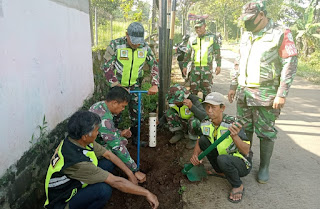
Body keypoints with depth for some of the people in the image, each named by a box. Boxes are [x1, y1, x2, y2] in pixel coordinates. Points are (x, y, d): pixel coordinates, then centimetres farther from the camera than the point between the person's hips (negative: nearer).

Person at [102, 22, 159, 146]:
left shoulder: (145, 48, -6)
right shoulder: (115, 45, -16)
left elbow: (154, 66, 1)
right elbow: (107, 67, -15)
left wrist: (154, 85, -10)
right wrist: (115, 85, -23)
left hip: (135, 85, 3)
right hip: (118, 86, -3)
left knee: (136, 112, 8)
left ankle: (135, 138, 25)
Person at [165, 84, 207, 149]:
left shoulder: (194, 100, -29)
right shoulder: (176, 103, -11)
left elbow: (204, 117, -43)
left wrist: (191, 106, -53)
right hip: (186, 124, 6)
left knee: (193, 121, -40)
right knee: (169, 112, -13)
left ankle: (194, 138, -9)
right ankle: (179, 133, 5)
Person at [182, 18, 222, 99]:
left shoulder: (212, 37, 6)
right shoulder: (192, 39, 12)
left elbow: (217, 52, 7)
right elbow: (187, 54, 16)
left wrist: (218, 65, 1)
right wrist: (185, 66, 11)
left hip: (207, 68, -2)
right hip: (194, 68, 2)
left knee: (207, 89, 2)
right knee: (193, 89, 3)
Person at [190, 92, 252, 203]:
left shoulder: (232, 124, -27)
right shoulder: (206, 124, -8)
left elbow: (246, 151, -28)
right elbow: (199, 142, 6)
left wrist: (234, 136, -46)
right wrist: (195, 154, -15)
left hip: (242, 164, -6)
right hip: (223, 156, 6)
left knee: (223, 159, -36)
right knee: (203, 140, -7)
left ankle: (238, 186, -3)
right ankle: (220, 171, 12)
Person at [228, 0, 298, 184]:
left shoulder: (281, 34, -6)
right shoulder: (246, 36, 13)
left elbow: (291, 64, -10)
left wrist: (282, 93, -15)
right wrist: (233, 86, 17)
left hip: (266, 95, -6)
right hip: (243, 93, 6)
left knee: (266, 132, 4)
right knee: (244, 129, 14)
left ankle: (264, 167, 19)